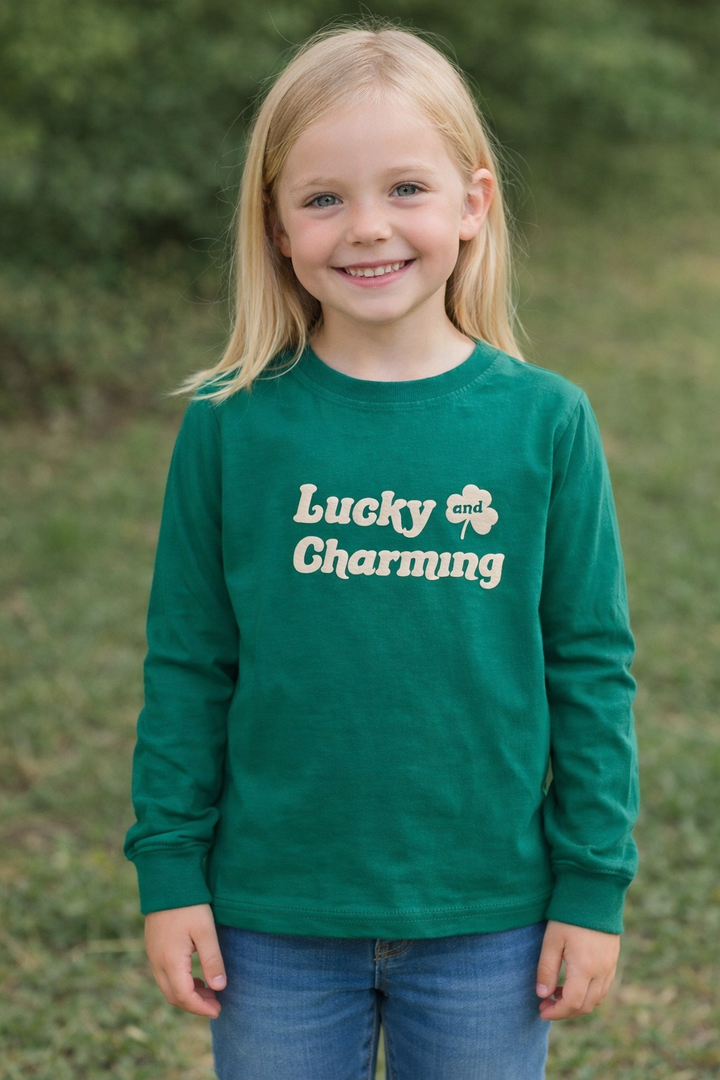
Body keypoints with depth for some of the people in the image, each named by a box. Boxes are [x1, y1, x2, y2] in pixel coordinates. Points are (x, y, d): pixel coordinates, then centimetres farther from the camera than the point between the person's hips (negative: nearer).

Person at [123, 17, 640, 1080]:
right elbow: (187, 664, 1)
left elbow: (592, 665, 0)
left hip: (487, 921, 0)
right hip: (275, 921, 0)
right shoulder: (231, 426, -6)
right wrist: (170, 869, 1)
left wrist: (594, 885, 0)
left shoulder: (545, 422, -6)